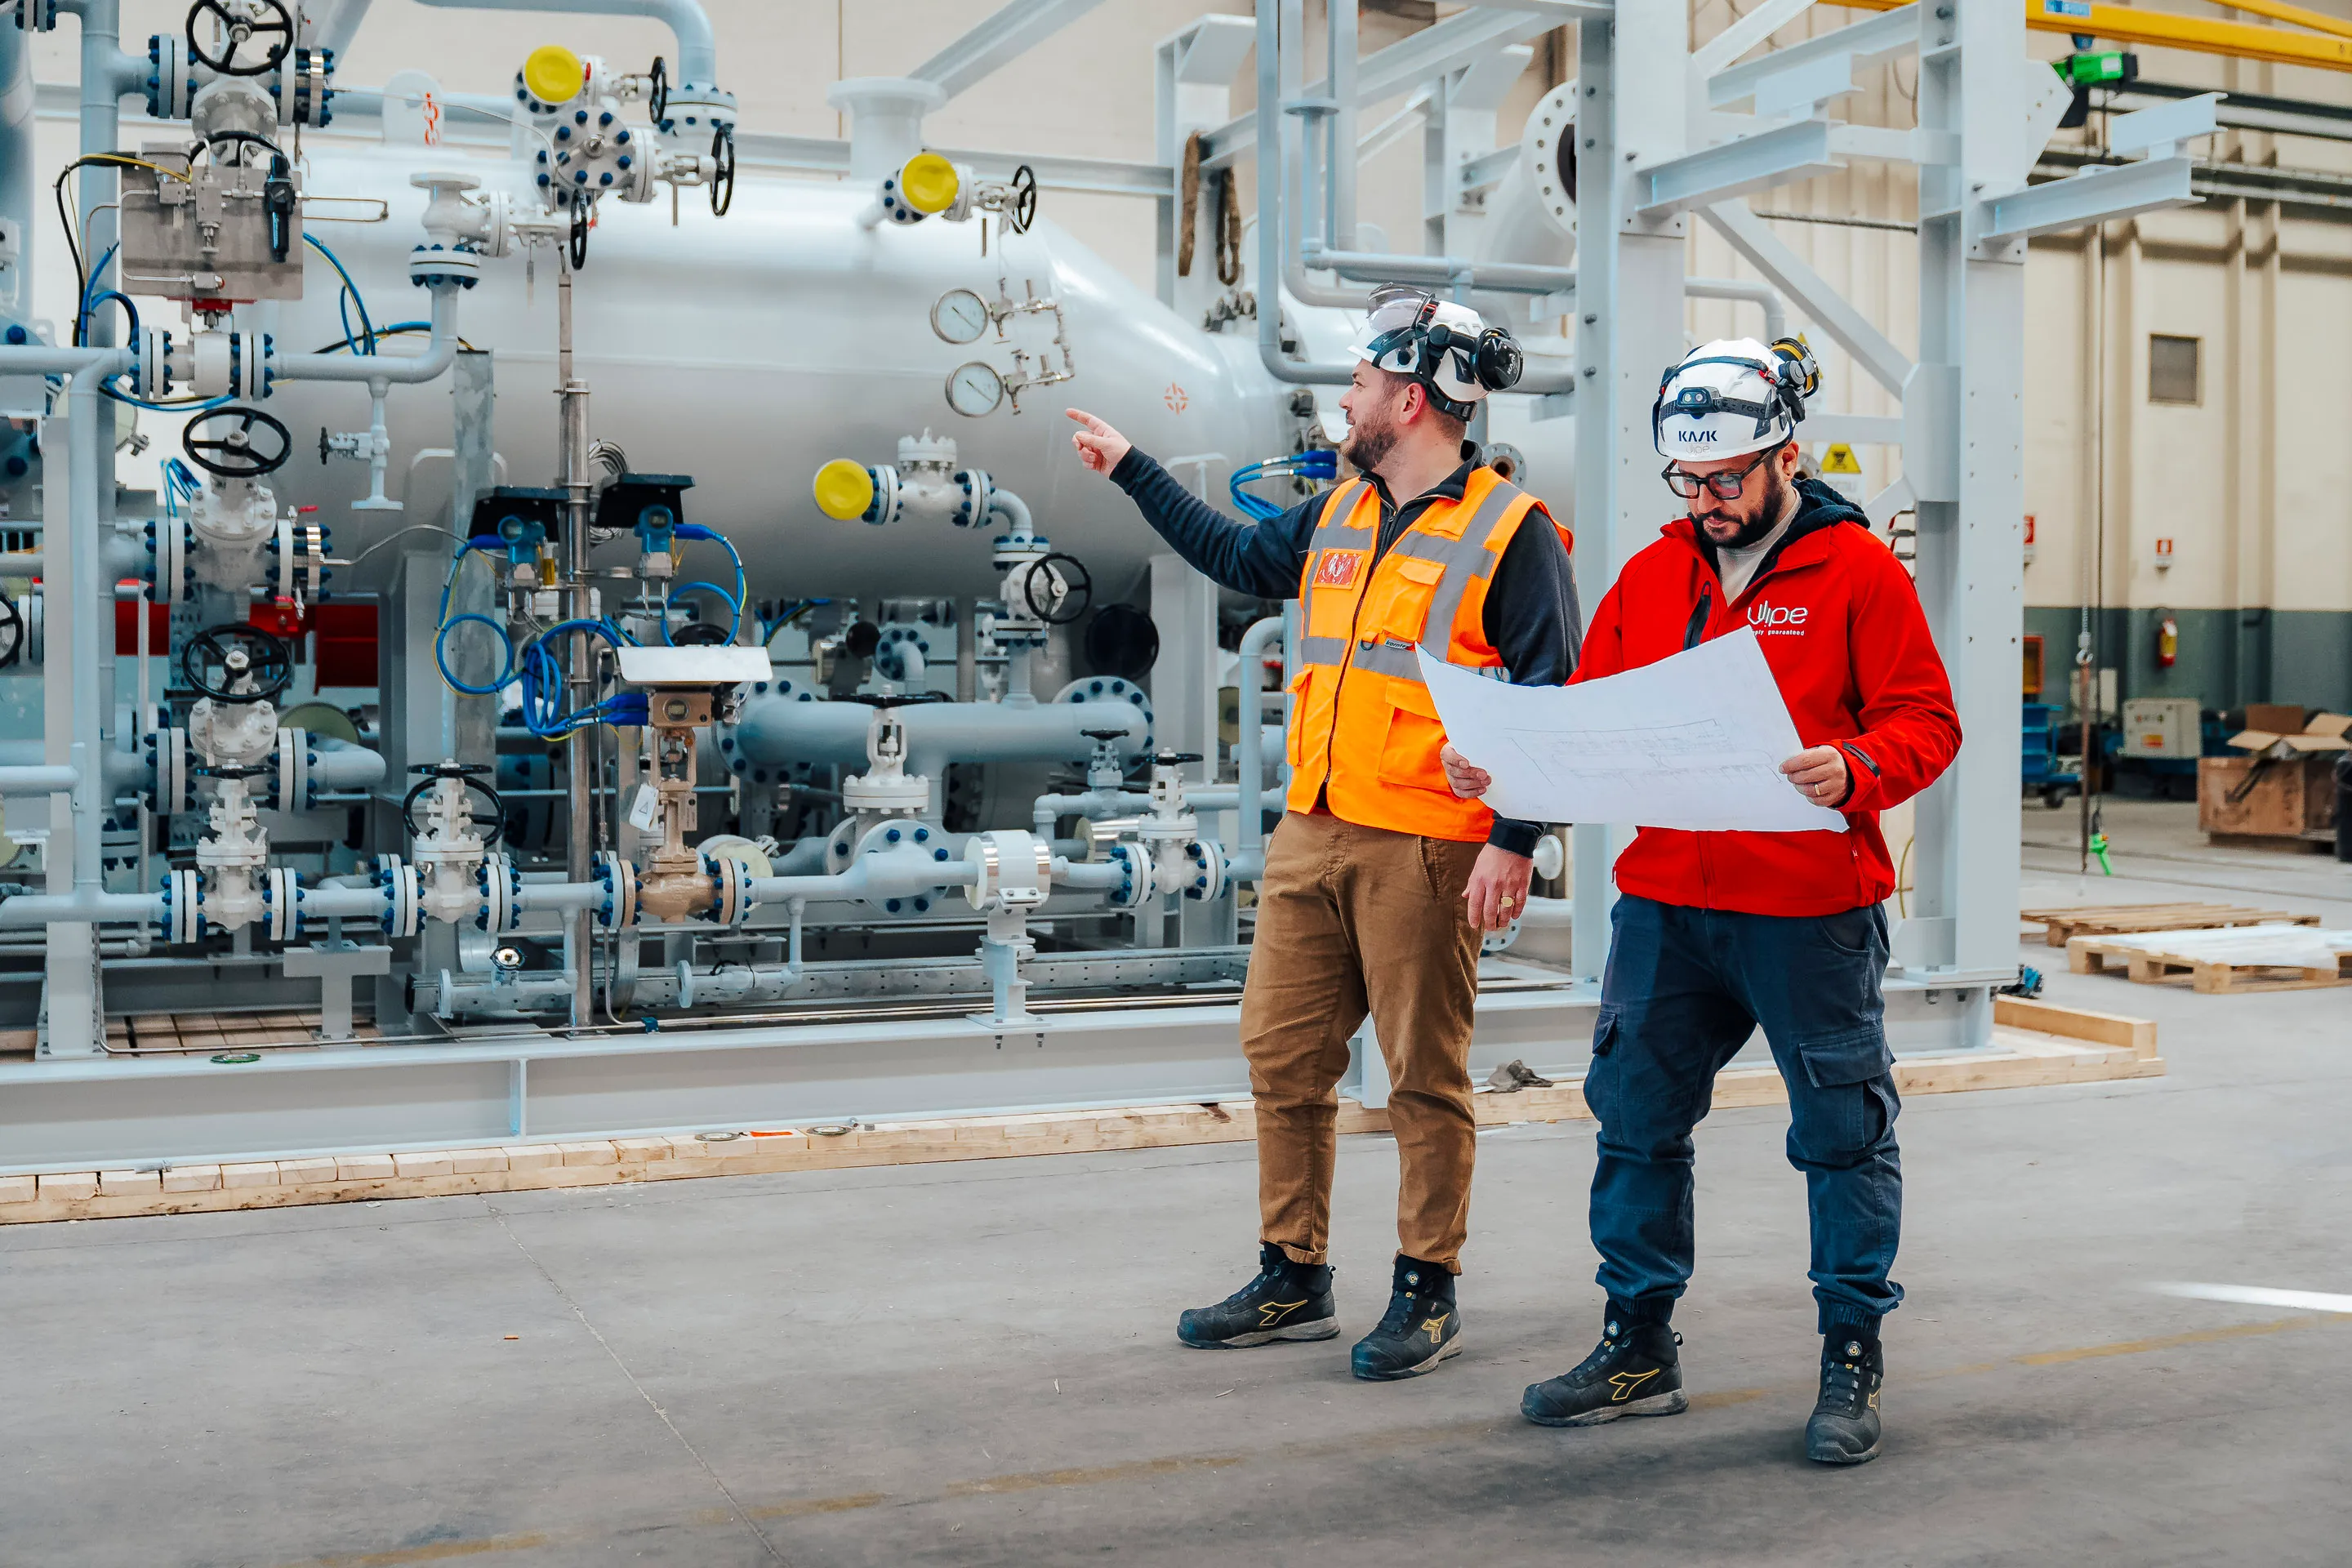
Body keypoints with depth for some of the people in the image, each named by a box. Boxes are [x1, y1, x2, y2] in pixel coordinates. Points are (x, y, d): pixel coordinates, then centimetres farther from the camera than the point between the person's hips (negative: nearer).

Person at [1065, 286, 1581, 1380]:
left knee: (1425, 1077, 2)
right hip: (1310, 836, 7)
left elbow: (1550, 702, -10)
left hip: (1425, 851, -7)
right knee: (1283, 1056, 10)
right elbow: (1238, 556, 32)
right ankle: (1293, 1281, 22)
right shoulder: (1339, 516, 15)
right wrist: (1129, 469, 35)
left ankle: (1426, 1295, 15)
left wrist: (1515, 841, -17)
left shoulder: (1512, 533, -6)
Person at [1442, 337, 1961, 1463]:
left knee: (1843, 1132, 5)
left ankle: (1853, 1358, 20)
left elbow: (1925, 721, -7)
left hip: (1811, 912, -4)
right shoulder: (1652, 576, 11)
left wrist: (1854, 769, -27)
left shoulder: (1857, 569, -3)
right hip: (1664, 905, 5)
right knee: (1636, 1120, 9)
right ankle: (1639, 1349, 23)